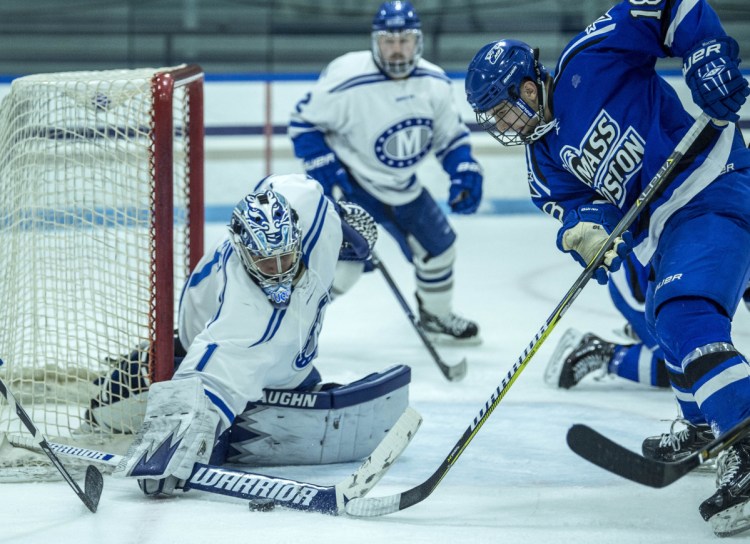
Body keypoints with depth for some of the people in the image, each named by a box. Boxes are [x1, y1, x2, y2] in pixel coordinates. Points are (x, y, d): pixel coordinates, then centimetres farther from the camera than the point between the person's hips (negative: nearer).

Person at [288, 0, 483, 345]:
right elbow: (304, 122, -14)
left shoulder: (435, 84, -9)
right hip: (348, 179, -6)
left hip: (400, 186, 6)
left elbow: (450, 135, 7)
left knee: (438, 245, 13)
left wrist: (464, 171, -8)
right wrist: (325, 170, -22)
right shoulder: (347, 79, -27)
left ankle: (437, 317, 39)